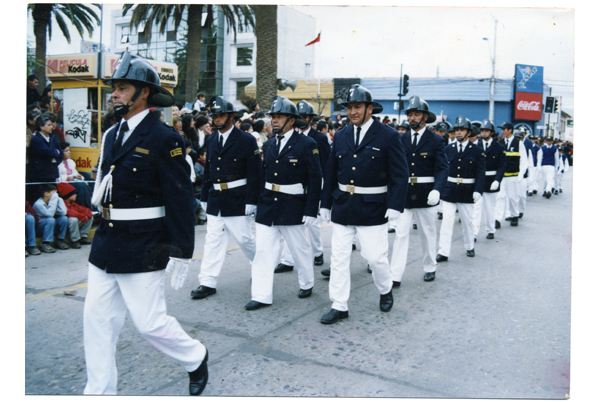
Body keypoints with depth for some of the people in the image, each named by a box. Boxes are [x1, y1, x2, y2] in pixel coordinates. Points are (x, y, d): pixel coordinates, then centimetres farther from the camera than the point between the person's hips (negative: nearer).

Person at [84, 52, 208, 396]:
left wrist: (181, 253, -15)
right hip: (106, 245, 8)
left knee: (150, 322, 1)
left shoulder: (164, 139, -13)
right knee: (97, 321, 10)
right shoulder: (112, 136, 11)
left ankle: (196, 358, 29)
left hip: (142, 250, -7)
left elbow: (181, 199, -14)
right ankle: (100, 391, 24)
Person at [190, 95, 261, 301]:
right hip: (215, 200, 5)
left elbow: (254, 174, -9)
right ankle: (208, 283, 9)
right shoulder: (211, 140, 11)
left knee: (244, 238, 5)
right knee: (213, 241, 5)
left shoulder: (246, 140, -7)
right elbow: (208, 171, 16)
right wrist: (204, 197, 14)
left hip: (237, 201, -5)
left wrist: (251, 202, -14)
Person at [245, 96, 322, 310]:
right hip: (267, 206, 4)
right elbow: (262, 176, 13)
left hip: (293, 208, -4)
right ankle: (262, 296, 6)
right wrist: (258, 202, 9)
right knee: (263, 250, 0)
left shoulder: (307, 145, -7)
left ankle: (307, 283, 35)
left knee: (300, 249, 12)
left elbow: (315, 180, -9)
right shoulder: (268, 145, 9)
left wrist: (311, 210, -13)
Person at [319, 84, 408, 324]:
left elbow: (400, 174, -7)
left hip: (372, 208, -4)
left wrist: (395, 205, -16)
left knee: (375, 256, 1)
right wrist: (326, 203, 11)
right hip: (342, 206, 4)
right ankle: (339, 306, 15)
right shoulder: (341, 136, 8)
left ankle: (385, 291, 32)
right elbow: (331, 172, 13)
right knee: (339, 257, 4)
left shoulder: (388, 136, -5)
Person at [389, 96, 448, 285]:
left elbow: (442, 169, -9)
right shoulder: (401, 139, 6)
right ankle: (395, 276, -2)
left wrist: (437, 190, -25)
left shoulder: (436, 141, -2)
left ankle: (430, 267, 32)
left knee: (428, 233, 13)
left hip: (426, 195, -1)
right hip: (403, 193, 2)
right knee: (400, 233, -3)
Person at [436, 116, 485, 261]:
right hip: (449, 191, 1)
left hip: (467, 193, -1)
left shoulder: (477, 151, -1)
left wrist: (478, 190, -16)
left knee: (467, 221, 12)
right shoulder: (448, 149, 6)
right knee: (446, 221, -4)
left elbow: (480, 173, -5)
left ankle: (470, 247, 33)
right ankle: (443, 252, -3)